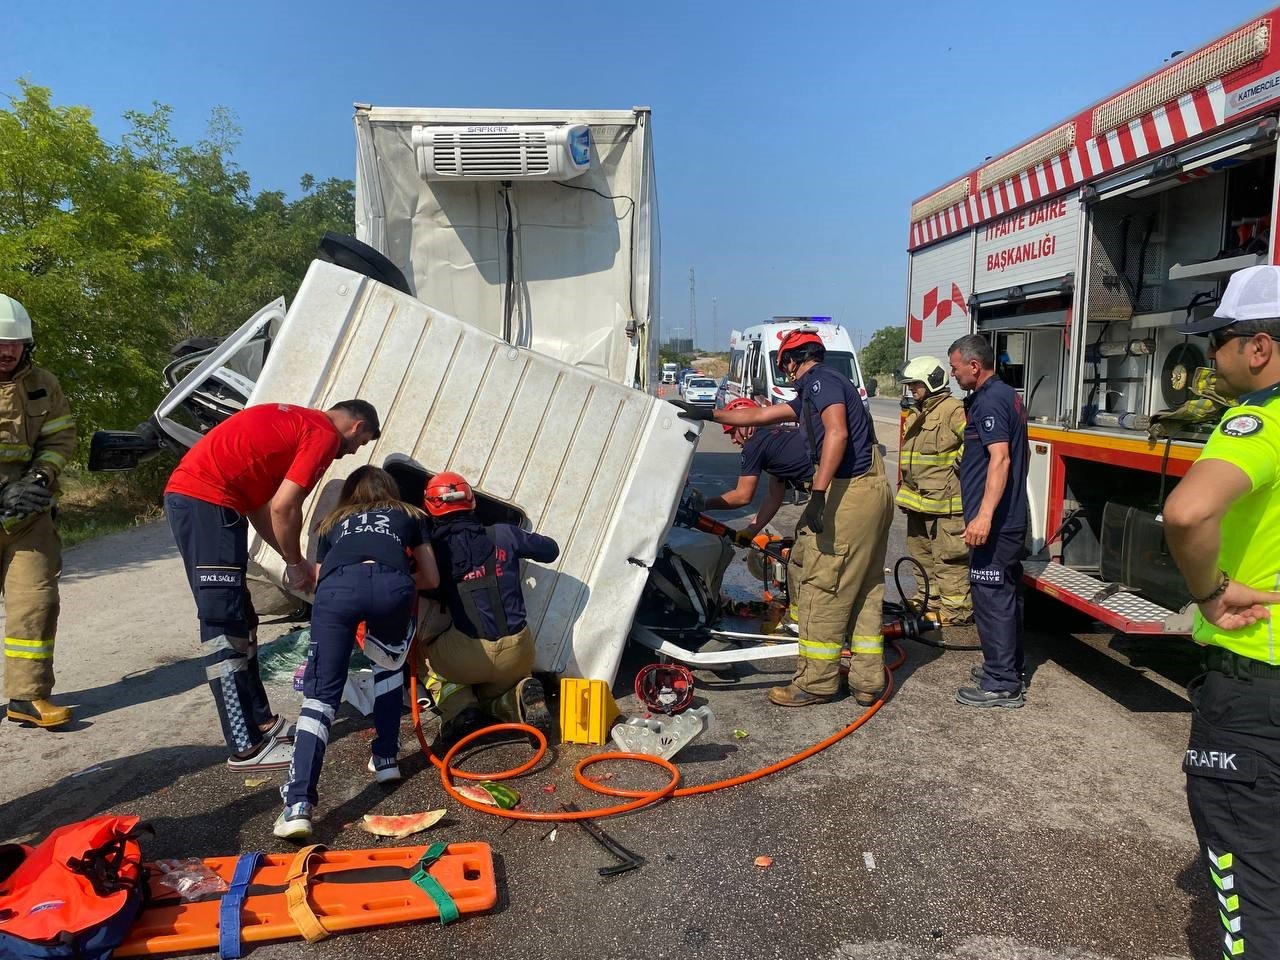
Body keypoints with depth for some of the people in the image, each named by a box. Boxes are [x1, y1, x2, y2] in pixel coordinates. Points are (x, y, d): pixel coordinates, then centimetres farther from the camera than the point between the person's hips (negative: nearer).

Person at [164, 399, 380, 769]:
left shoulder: (295, 421, 23)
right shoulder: (325, 434, -4)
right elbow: (283, 507, -12)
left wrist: (293, 560, 17)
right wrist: (296, 564, 3)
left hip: (186, 494, 10)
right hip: (208, 501, -10)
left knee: (239, 622, 14)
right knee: (225, 628, -7)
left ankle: (260, 722, 23)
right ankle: (247, 748, -2)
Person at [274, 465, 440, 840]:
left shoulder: (333, 523, 40)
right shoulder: (410, 515, 38)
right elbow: (431, 579, 39)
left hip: (337, 587, 0)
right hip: (391, 584, 0)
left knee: (320, 694, 3)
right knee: (389, 666, 29)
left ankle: (298, 804, -10)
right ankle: (386, 758, 27)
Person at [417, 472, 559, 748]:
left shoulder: (432, 548, 1)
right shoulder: (504, 534, 6)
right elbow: (551, 550, 18)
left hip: (466, 656, -3)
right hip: (518, 654, 3)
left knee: (425, 655, 29)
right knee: (492, 694, 33)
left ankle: (459, 710, 4)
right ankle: (521, 694, -2)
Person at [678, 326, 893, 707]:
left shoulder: (820, 381, -7)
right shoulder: (811, 393, 23)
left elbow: (837, 433, -23)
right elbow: (760, 415, 29)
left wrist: (818, 494, -28)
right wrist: (708, 414, 34)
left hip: (849, 492, -10)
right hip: (872, 492, 10)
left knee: (821, 586, -4)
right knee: (864, 590, 12)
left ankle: (816, 682, 4)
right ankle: (868, 682, 19)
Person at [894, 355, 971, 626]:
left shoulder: (952, 409, -14)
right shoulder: (915, 413, 17)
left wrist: (960, 462, -17)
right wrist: (906, 491, 25)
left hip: (944, 501, -10)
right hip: (918, 499, 10)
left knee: (948, 555, -5)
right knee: (921, 551, 18)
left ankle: (956, 607, 2)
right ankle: (932, 598, 32)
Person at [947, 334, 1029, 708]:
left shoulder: (989, 401, -16)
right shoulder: (1009, 396, 17)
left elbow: (1000, 458, -26)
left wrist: (984, 515, -32)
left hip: (994, 524, -11)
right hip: (1012, 519, 11)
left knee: (990, 597, -6)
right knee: (1007, 595, 18)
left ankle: (1001, 684, -1)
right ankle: (1008, 667, 30)